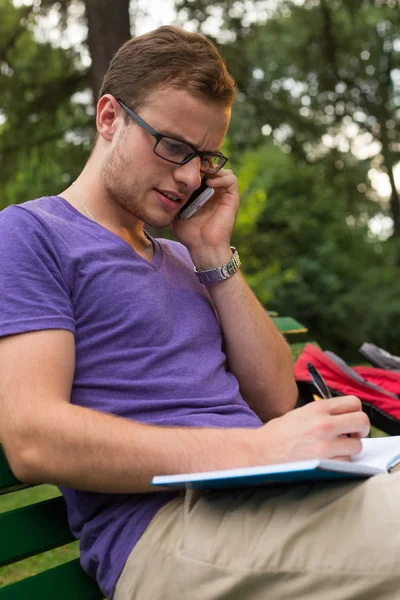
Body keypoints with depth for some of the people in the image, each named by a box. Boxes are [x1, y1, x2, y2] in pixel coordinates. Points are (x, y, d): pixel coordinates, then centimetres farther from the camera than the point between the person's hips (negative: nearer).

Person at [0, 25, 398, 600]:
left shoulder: (180, 257, 23)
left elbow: (275, 400, 14)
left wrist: (215, 256, 6)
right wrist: (255, 451, -20)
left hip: (276, 498, 7)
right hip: (162, 521, -7)